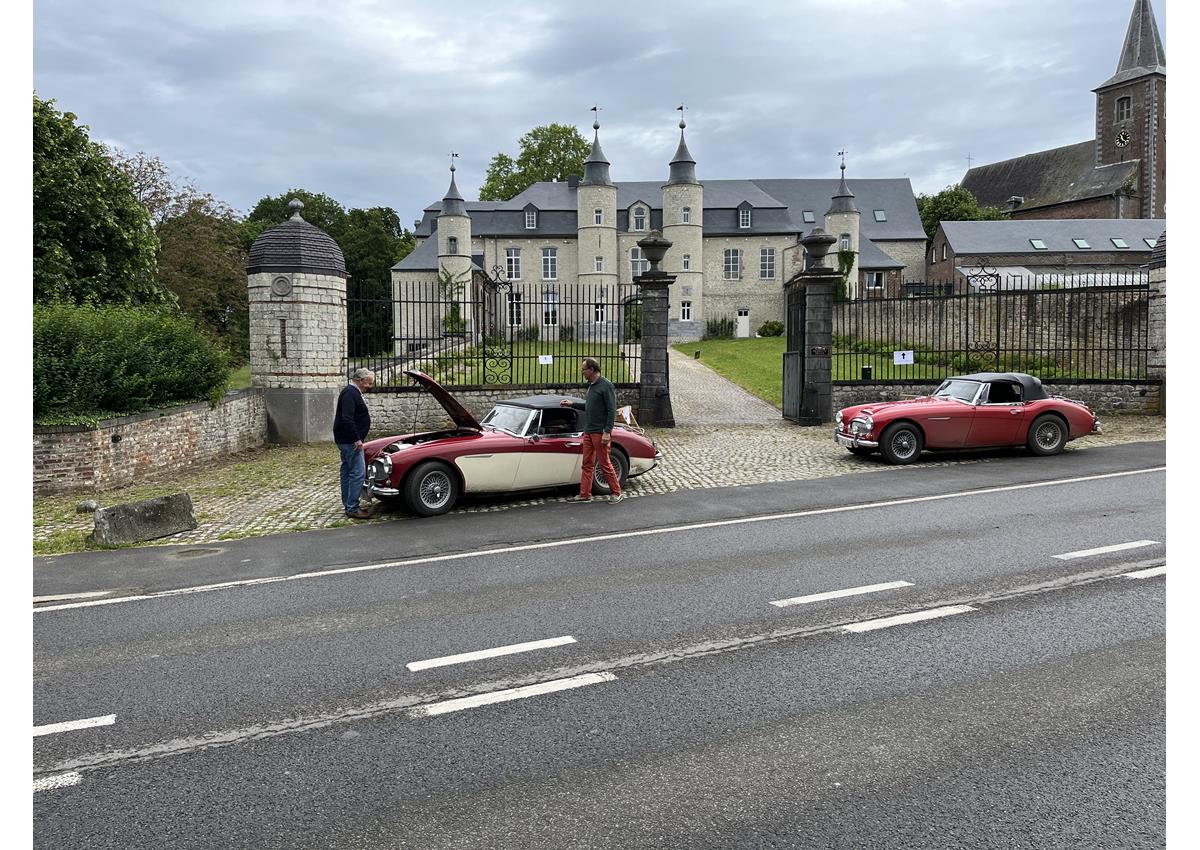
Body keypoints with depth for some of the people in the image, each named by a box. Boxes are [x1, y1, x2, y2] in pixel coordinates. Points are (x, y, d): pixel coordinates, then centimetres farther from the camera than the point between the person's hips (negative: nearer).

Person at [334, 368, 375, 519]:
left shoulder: (352, 392, 16)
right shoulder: (350, 393, -16)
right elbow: (347, 419, -25)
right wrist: (357, 439, -22)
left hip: (347, 441, 11)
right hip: (350, 441, -11)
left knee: (347, 472, 13)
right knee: (358, 473, -10)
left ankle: (348, 506, 20)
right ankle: (352, 509, -8)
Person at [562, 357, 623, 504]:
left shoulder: (606, 385, -13)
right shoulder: (591, 385, 14)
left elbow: (611, 411, -16)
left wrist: (607, 432, -20)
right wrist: (572, 404, 18)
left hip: (600, 432, -8)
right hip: (588, 431, 8)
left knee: (605, 464, -2)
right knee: (587, 464, 9)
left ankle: (617, 493, 9)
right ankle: (585, 494, 13)